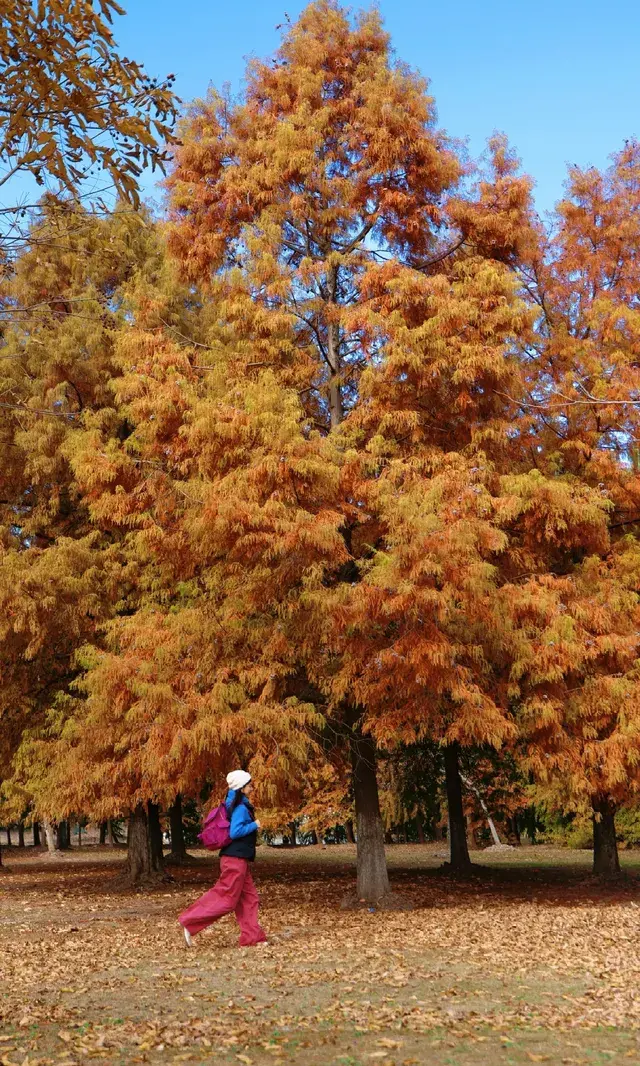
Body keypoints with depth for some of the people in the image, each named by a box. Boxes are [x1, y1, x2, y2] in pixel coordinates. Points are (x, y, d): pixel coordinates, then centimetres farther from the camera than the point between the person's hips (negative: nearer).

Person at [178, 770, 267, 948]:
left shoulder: (237, 806, 13)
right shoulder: (240, 808, -16)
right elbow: (235, 832, -25)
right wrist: (254, 825, -15)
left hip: (239, 860, 10)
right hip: (235, 859, -10)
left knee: (249, 898, 10)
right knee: (226, 899, -5)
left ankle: (252, 937, 13)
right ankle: (190, 922, 0)